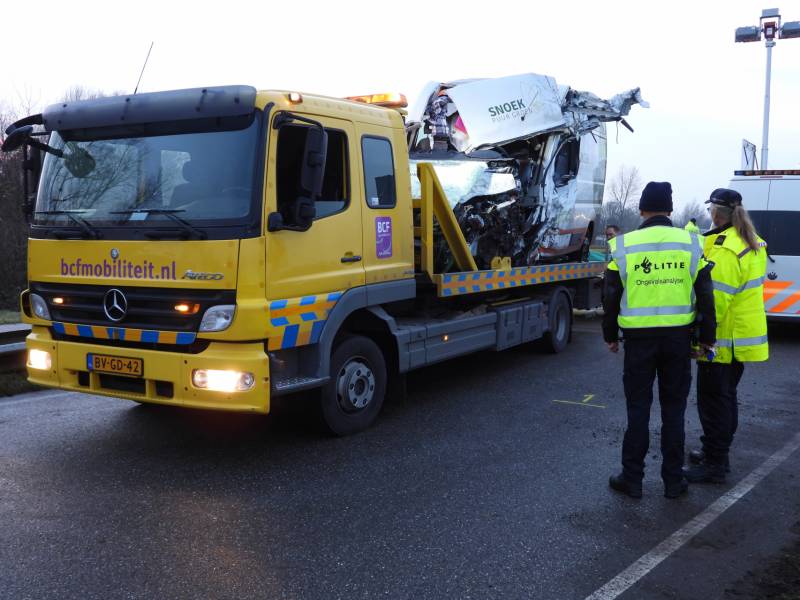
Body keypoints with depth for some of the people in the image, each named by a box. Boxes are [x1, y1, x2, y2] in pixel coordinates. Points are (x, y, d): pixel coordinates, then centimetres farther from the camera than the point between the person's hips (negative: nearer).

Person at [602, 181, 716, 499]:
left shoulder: (624, 246, -5)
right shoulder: (691, 244, -1)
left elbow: (610, 297, 0)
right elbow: (705, 296, 2)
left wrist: (610, 336, 12)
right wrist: (707, 337, 10)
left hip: (639, 338, -1)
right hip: (678, 338, 1)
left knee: (638, 409, 7)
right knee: (674, 410, 11)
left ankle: (631, 479, 13)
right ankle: (673, 480, 18)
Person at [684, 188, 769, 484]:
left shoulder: (724, 250, -23)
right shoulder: (753, 243, 9)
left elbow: (714, 300, -26)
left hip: (723, 340, -10)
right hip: (744, 336, 10)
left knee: (714, 401, -2)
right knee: (726, 397, 19)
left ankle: (714, 465, 5)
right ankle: (718, 454, 31)